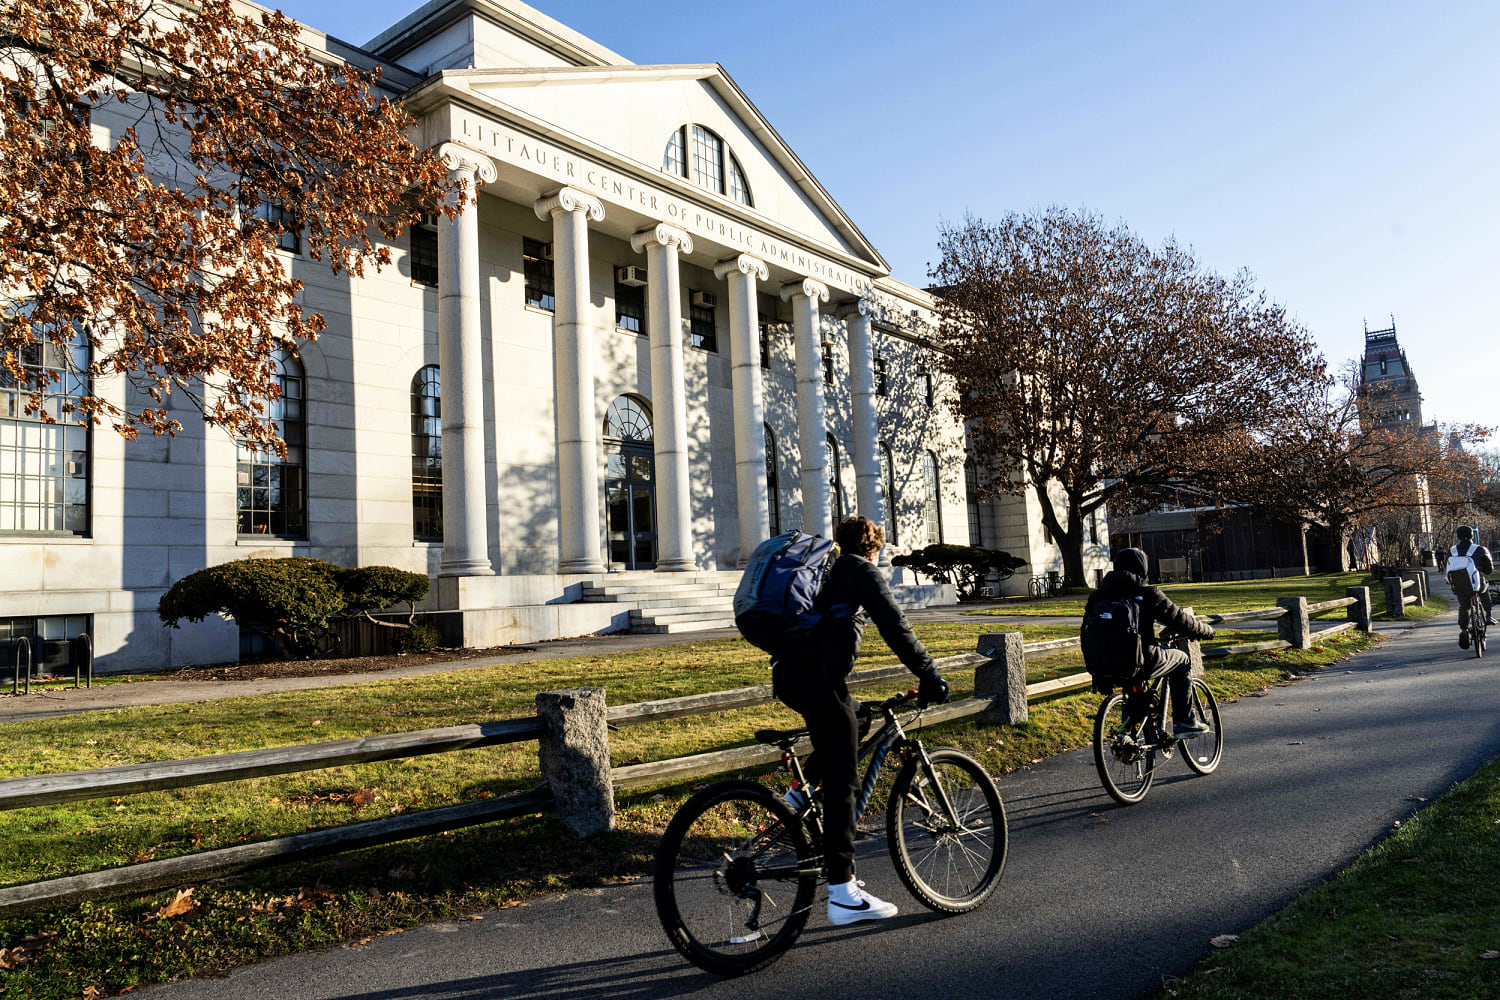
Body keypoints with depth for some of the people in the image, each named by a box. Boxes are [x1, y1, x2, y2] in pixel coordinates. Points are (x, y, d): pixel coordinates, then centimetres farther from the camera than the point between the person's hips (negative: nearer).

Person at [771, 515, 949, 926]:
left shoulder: (825, 569, 27)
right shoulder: (862, 572, 3)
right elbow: (895, 627, -7)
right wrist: (928, 674, -4)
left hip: (786, 675, 8)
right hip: (818, 676, -8)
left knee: (853, 717, 31)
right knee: (842, 784, -4)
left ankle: (798, 796, 21)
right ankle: (843, 893, -2)